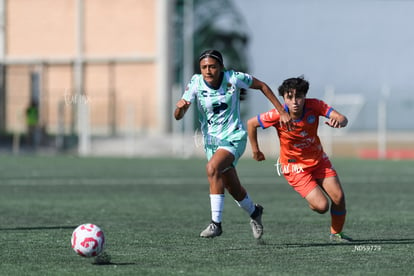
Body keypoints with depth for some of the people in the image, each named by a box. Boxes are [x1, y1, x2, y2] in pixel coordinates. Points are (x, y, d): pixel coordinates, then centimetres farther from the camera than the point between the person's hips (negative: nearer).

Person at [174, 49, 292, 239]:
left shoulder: (233, 79, -15)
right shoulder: (196, 83, -10)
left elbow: (261, 86, 2)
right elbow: (178, 116, -13)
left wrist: (282, 111, 3)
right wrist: (180, 107, -37)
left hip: (234, 138, -4)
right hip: (211, 140, 4)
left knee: (212, 168, -31)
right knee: (232, 188, 13)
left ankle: (216, 223, -28)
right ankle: (254, 212, 46)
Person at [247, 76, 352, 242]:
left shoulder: (314, 106, -19)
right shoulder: (278, 116, -25)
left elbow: (343, 119, -24)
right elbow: (251, 123, -9)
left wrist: (338, 121, -48)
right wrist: (255, 151, 1)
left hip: (318, 159, 3)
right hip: (295, 166, -3)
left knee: (339, 197, -6)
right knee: (322, 206, -14)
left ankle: (336, 234, 19)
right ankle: (312, 203, 25)